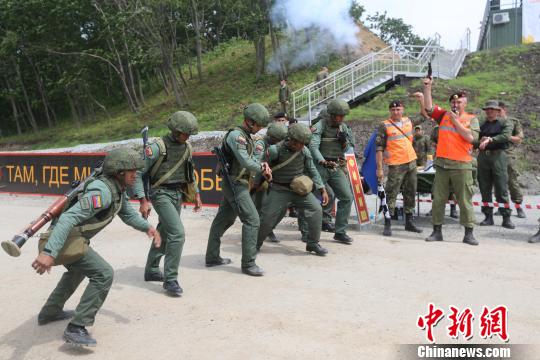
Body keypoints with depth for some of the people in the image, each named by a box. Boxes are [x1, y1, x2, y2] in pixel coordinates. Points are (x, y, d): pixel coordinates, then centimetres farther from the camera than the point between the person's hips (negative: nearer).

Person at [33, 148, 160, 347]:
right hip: (65, 238, -11)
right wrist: (49, 252, -40)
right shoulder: (102, 190, -22)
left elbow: (128, 215, 21)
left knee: (78, 269, 34)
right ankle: (76, 328, -10)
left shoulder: (117, 189, 9)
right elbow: (69, 217, -32)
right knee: (103, 274, -16)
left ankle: (50, 312, 47)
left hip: (71, 237, 11)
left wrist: (148, 227, 1)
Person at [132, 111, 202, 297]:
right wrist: (143, 201, -18)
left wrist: (196, 194, 16)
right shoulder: (157, 147, -15)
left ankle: (151, 271, 36)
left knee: (164, 234, 18)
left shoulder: (187, 147, 5)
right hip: (161, 194, -7)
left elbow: (190, 172, 20)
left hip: (178, 194, 7)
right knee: (177, 234, -18)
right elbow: (137, 172, -13)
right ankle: (170, 280, -9)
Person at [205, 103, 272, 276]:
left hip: (233, 185, 10)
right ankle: (248, 263, -5)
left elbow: (251, 158, 16)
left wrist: (262, 165, -4)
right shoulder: (235, 135, -16)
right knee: (252, 220, -11)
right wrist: (262, 170, -9)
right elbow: (246, 162, -24)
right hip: (236, 185, -10)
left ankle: (212, 257, 26)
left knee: (223, 220, 15)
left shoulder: (245, 136, 15)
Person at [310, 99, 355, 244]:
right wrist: (324, 162, -35)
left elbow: (345, 150, 15)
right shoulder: (319, 126, -9)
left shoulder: (343, 128, 10)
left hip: (337, 167, 6)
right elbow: (313, 147, -21)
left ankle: (340, 232, 9)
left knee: (347, 197, -1)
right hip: (320, 167, -5)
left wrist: (344, 141, -7)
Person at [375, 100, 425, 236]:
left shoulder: (408, 121, 11)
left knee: (410, 193, 13)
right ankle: (387, 225, 0)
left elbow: (424, 115, 28)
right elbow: (379, 148, -8)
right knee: (391, 195, -5)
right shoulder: (384, 125, -6)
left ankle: (409, 222, 25)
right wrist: (379, 168, -13)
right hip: (396, 165, -6)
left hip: (412, 162, 6)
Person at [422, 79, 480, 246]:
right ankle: (437, 231, 15)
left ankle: (468, 233, 8)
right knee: (438, 199, 6)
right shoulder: (444, 115, 12)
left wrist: (456, 121, -8)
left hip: (462, 165, -2)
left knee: (465, 200, 1)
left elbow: (471, 137, -9)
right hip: (442, 163, 3)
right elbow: (429, 107, 2)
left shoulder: (471, 118, 5)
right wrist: (427, 87, -3)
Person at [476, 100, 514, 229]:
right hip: (483, 156, 3)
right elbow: (473, 140, 9)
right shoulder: (481, 125, 18)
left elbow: (506, 136, -9)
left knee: (501, 188, -7)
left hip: (498, 155, -3)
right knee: (485, 188, 3)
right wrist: (480, 142, -12)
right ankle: (488, 216, 9)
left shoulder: (505, 123, 10)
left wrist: (491, 139, -20)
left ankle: (506, 218, -3)